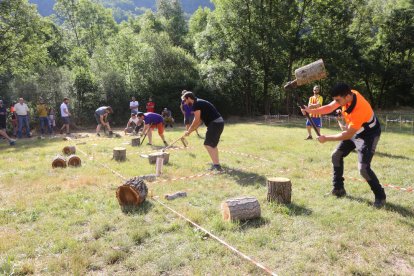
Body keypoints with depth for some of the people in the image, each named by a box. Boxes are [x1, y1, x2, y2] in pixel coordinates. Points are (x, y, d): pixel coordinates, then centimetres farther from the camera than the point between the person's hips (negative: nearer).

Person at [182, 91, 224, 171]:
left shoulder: (196, 104, -11)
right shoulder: (199, 103, 20)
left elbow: (196, 121, -13)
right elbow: (199, 121, 20)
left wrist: (188, 131, -2)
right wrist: (190, 131, 16)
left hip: (215, 123, -10)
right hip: (219, 122, 10)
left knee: (208, 144, -10)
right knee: (212, 145, 19)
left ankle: (216, 165, -14)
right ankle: (217, 164, 26)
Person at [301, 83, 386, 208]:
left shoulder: (359, 110, -39)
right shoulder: (348, 94, -17)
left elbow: (348, 134, -32)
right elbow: (329, 108, -5)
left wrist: (326, 138, -26)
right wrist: (311, 110, -18)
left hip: (368, 135, -8)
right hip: (354, 132, 9)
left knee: (363, 168, -19)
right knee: (336, 156, 9)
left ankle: (380, 196, 4)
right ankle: (338, 189, 21)